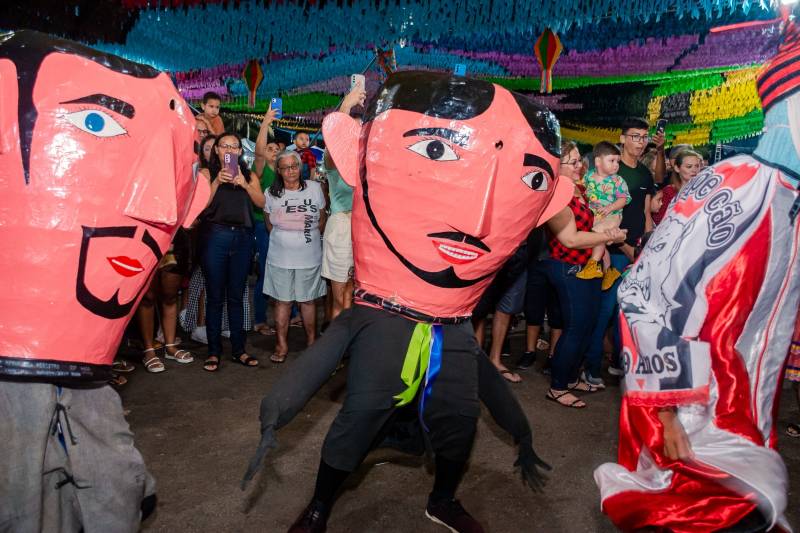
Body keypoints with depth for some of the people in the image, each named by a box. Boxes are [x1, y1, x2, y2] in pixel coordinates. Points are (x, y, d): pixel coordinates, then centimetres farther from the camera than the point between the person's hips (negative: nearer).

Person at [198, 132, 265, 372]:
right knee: (215, 296, 1)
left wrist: (245, 185, -12)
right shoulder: (207, 173, 7)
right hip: (215, 236, -2)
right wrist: (217, 182, -14)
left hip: (242, 237, 2)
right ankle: (214, 351, 9)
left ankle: (238, 349, 14)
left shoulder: (249, 175, 14)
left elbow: (261, 203, 1)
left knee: (236, 296, 7)